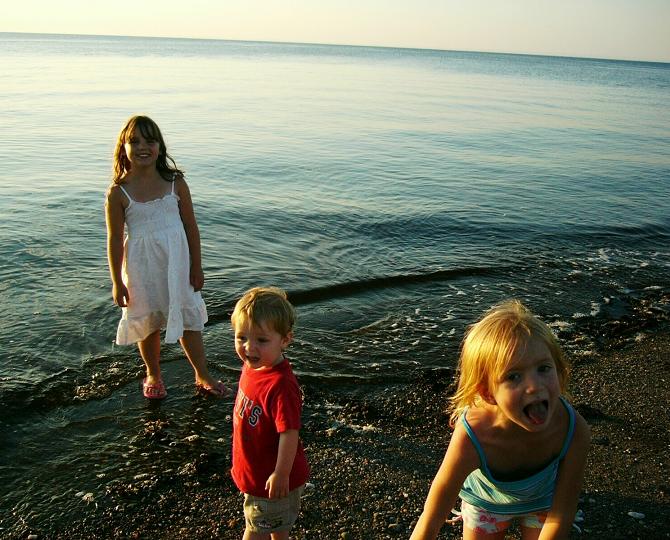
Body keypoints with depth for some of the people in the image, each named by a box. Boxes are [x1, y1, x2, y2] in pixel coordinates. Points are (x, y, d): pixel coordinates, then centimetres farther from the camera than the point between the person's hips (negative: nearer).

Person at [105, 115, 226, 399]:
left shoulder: (175, 182, -5)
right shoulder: (118, 192, -9)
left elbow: (191, 226, 1)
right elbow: (115, 239, -5)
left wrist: (196, 266, 2)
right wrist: (117, 282, -4)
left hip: (176, 261, 1)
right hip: (142, 266, -1)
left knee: (188, 319, 11)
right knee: (148, 323, 14)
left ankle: (203, 376, 27)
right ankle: (153, 376, 37)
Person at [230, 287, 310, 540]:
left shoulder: (280, 386, -35)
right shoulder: (253, 367, -7)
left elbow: (289, 433, -31)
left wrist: (281, 474, -23)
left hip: (270, 477, -7)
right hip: (255, 471, 7)